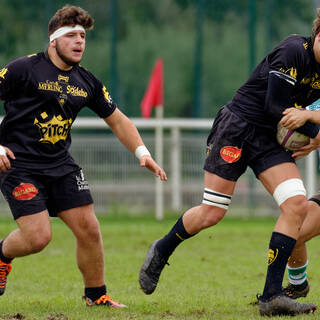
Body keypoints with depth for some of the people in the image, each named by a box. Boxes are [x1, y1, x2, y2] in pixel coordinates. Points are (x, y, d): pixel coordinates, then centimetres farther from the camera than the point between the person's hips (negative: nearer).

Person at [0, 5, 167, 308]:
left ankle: (96, 295, 16)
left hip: (60, 165, 6)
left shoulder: (87, 83, 7)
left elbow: (116, 119, 18)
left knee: (88, 228, -3)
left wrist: (142, 153, 6)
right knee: (38, 237, -16)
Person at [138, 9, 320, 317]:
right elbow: (275, 107, -20)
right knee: (211, 213, -6)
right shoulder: (292, 51, -18)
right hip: (236, 127, -7)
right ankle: (161, 251, 26)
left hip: (270, 139, 7)